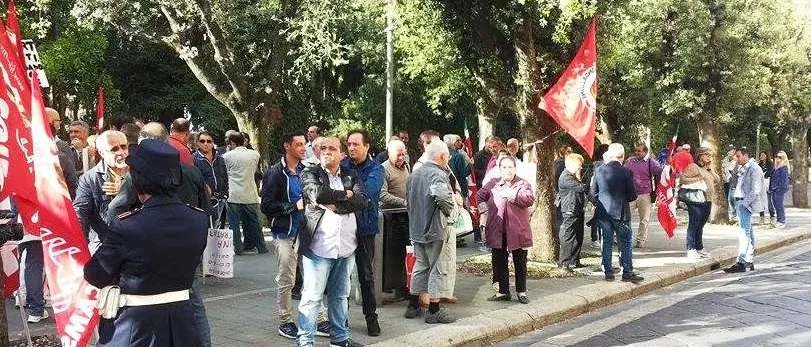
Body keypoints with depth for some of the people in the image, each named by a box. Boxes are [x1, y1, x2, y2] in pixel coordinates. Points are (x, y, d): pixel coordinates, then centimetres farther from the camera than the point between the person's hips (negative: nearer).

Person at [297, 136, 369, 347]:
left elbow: (363, 201, -5)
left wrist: (334, 202, -13)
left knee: (340, 295, 16)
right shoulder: (310, 173, 1)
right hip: (319, 246, -4)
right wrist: (346, 194, -8)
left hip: (346, 246, 4)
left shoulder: (351, 176, 10)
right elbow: (316, 194, -19)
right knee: (312, 296, -2)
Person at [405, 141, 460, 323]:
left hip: (416, 229, 8)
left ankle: (413, 306, 25)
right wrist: (452, 207, -16)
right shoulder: (438, 174, -18)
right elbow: (443, 196, -37)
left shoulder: (414, 174, 10)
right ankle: (434, 311, 7)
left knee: (420, 266, 19)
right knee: (440, 269, 2)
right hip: (437, 230, -8)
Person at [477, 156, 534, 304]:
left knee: (520, 262, 6)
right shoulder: (492, 185, 10)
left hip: (517, 231, -2)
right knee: (499, 262, 8)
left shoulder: (523, 184, 1)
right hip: (497, 231, 3)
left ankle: (521, 292, 19)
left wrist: (513, 195, -27)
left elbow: (529, 199, -16)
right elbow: (479, 197, 8)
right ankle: (503, 292, 20)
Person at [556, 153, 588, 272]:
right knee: (568, 238, -8)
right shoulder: (566, 178, -17)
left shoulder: (574, 177, 17)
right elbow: (582, 188, -22)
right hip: (570, 212, -10)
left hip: (578, 211, 10)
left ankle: (575, 261, 22)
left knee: (578, 238, 14)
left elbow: (583, 189, 20)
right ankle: (563, 262, -5)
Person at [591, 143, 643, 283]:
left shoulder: (599, 170, -3)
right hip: (620, 212, -3)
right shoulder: (626, 172, -12)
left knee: (607, 242, 11)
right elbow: (632, 195, -8)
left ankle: (608, 272, 13)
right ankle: (627, 273, 8)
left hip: (603, 212, 3)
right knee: (626, 242, 7)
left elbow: (593, 192, 4)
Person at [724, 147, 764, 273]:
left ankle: (741, 263, -15)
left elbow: (755, 190, -16)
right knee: (748, 233, 13)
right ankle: (749, 262, 18)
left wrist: (745, 203, -18)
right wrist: (738, 203, 14)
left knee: (744, 233, -12)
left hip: (746, 204, -10)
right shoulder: (743, 169, 17)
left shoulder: (754, 168, -10)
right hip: (740, 203, 10)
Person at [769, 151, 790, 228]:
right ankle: (779, 220, 20)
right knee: (776, 205, 12)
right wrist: (770, 188, 17)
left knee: (779, 205, -6)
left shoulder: (784, 168, -10)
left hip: (779, 190, -9)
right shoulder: (776, 167, 17)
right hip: (774, 190, 9)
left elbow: (784, 179, -16)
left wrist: (780, 189, -21)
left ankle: (782, 221, 0)